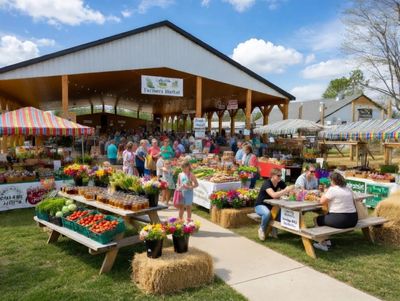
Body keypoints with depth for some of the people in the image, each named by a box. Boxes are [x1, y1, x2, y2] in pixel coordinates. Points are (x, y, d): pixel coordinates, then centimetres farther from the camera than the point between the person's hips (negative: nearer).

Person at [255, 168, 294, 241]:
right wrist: (287, 190, -44)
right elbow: (274, 195, -40)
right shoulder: (267, 183, -24)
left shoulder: (280, 183, -4)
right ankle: (262, 229, -7)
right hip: (260, 205, -6)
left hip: (271, 205, 6)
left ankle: (274, 228, 1)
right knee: (267, 213, -37)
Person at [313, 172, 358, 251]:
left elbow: (322, 201, -7)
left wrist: (326, 191, 5)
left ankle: (324, 243, 17)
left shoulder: (332, 189, -13)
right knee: (327, 216, 29)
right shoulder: (348, 189, 10)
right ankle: (326, 241, 30)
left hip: (340, 220, -8)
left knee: (319, 219, 13)